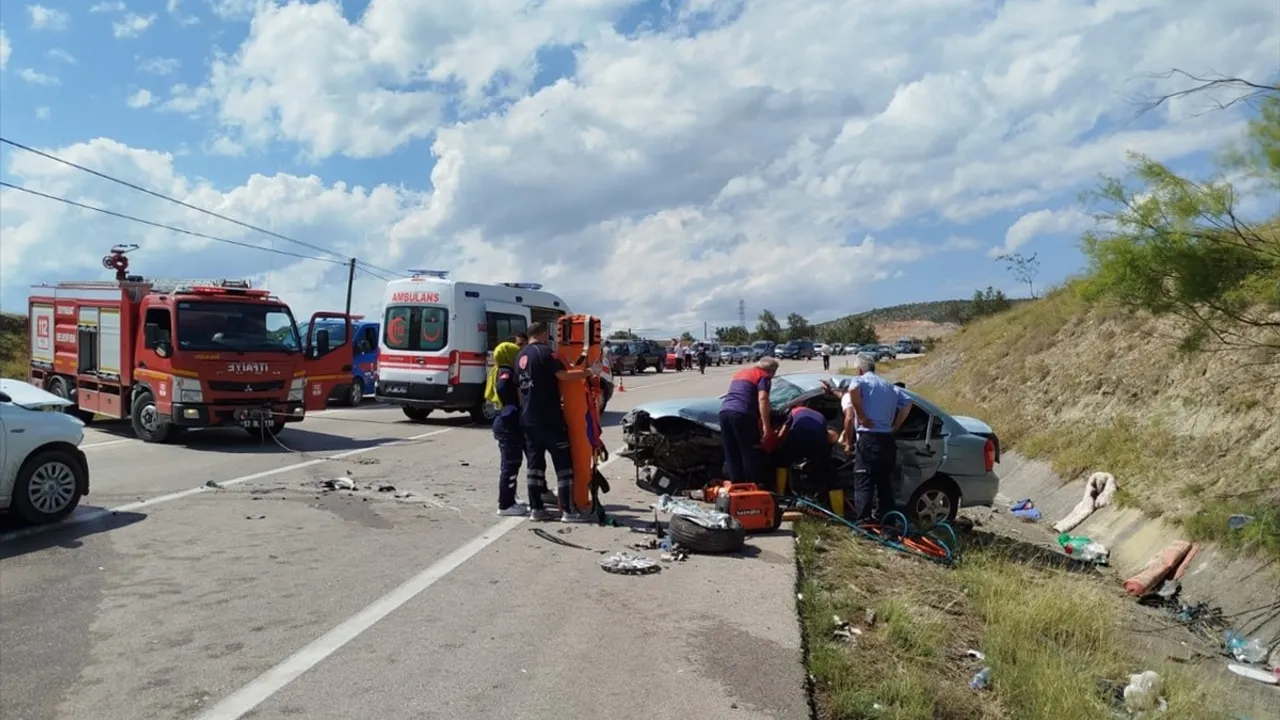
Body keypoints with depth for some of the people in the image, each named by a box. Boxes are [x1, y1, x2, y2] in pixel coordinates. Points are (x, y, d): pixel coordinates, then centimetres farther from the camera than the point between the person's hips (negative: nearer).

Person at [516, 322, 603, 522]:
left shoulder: (520, 356, 16)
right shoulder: (544, 351, -9)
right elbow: (563, 375, -22)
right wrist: (590, 371, -16)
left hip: (527, 419, 8)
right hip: (549, 418, -8)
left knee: (534, 462, 9)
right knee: (563, 462, -3)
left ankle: (536, 508, 10)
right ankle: (568, 510, -3)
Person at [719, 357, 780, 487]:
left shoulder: (740, 373, 30)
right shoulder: (764, 376, 7)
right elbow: (762, 399, -9)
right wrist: (766, 425, -12)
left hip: (724, 411, 7)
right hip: (741, 414, -7)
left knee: (732, 454, 13)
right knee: (751, 454, 2)